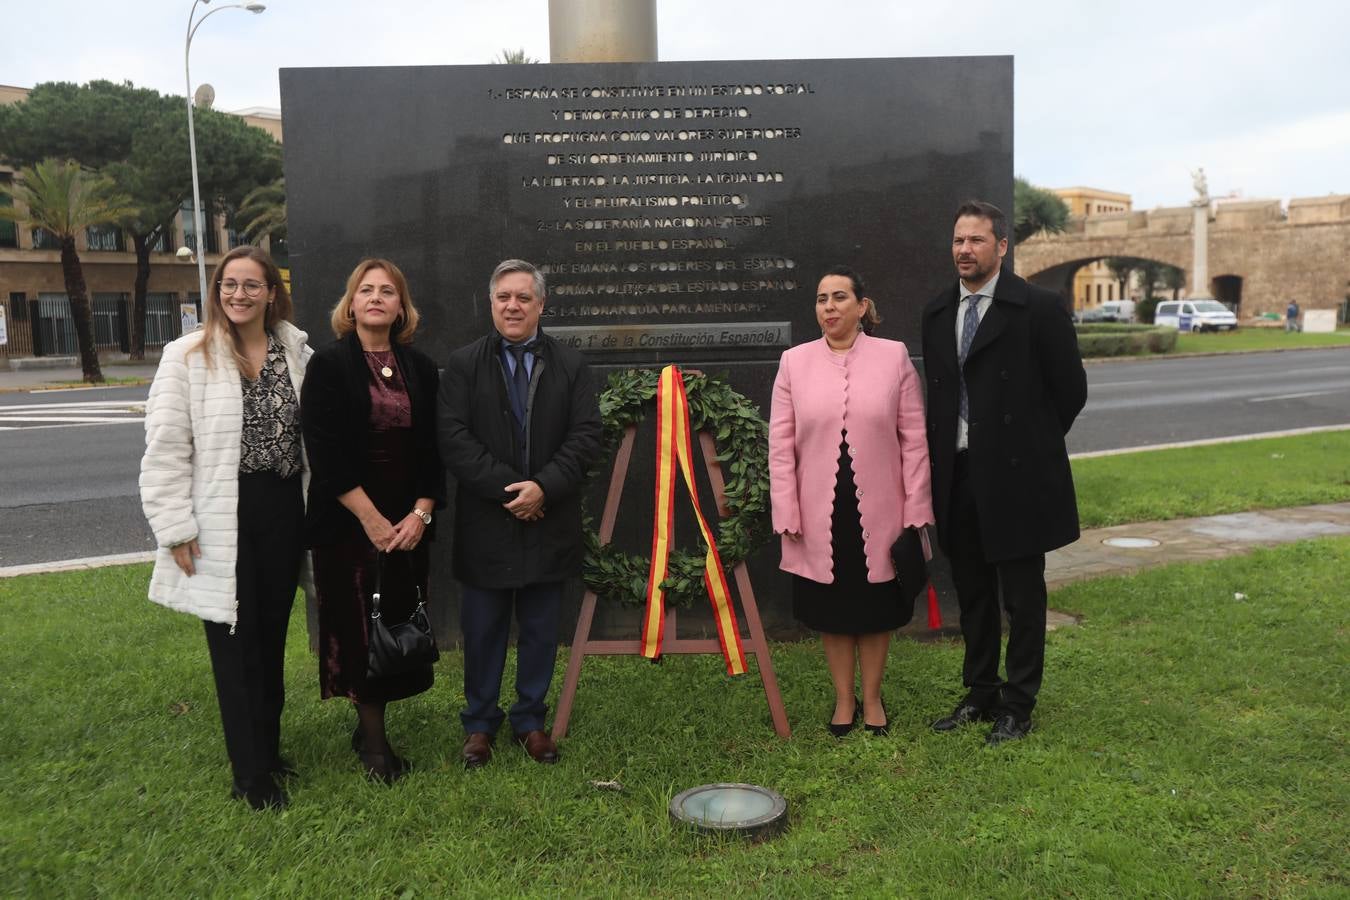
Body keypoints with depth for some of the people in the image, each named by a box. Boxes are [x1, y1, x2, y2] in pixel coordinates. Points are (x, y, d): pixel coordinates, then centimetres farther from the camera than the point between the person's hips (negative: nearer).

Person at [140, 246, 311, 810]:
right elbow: (165, 449, -7)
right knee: (235, 643, 3)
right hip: (221, 520, -3)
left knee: (272, 637, 14)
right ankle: (252, 773, 15)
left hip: (283, 510, 3)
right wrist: (175, 528, -11)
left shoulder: (297, 354, 4)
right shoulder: (189, 356, -5)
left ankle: (268, 747, 32)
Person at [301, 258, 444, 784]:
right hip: (348, 521, -3)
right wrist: (371, 518, -13)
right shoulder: (329, 366, -2)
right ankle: (373, 738, 13)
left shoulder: (421, 369, 8)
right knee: (356, 626, 0)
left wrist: (420, 513, -7)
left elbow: (434, 448, 6)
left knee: (396, 623, 4)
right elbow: (325, 453, -9)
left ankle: (370, 726, 20)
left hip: (408, 522, 3)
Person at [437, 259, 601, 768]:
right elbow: (454, 438, -7)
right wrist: (506, 487, -15)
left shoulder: (570, 366, 5)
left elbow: (586, 437, -2)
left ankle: (530, 721, 27)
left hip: (549, 524, 1)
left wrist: (543, 486, -15)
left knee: (541, 631, 11)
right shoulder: (463, 365, 1)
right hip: (485, 525, -1)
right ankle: (479, 723, 26)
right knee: (482, 631, 9)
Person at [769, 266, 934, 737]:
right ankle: (844, 699, 28)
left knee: (876, 608, 12)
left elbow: (914, 439, -1)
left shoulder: (894, 357, -1)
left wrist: (916, 512, -3)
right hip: (820, 515, 1)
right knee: (831, 609, 11)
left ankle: (872, 698, 30)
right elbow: (780, 445, 0)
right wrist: (786, 515, -4)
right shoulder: (794, 362, 1)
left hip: (879, 512, 0)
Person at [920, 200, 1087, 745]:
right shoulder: (936, 314, 9)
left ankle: (1018, 705, 18)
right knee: (971, 594, 15)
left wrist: (1034, 445, 7)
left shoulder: (1039, 308, -8)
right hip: (958, 476, 5)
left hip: (1016, 476, -5)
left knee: (1023, 596, 5)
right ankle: (980, 694, 29)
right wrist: (942, 457, 11)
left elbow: (1071, 389, -2)